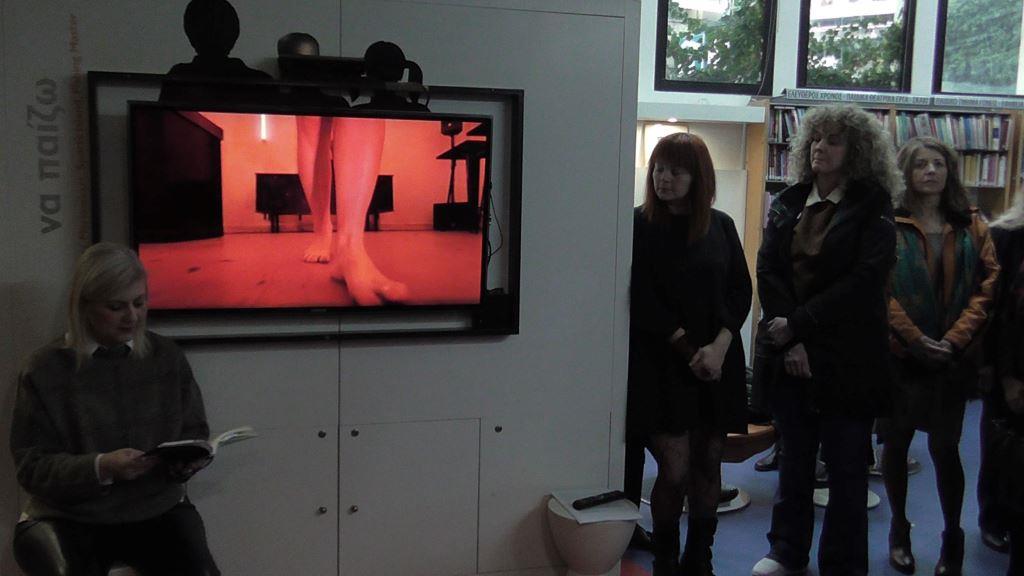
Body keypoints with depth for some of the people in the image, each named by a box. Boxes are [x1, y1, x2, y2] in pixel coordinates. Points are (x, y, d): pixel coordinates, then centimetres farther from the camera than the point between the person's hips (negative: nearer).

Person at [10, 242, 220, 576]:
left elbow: (195, 432, 12)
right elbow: (32, 467, -7)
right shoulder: (46, 371, -4)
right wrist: (101, 468, -23)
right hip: (68, 519, -1)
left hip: (157, 508, 2)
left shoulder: (167, 357, 4)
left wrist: (187, 459, -11)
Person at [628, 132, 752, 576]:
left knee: (708, 465, 7)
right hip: (662, 365, -3)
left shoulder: (721, 226, 8)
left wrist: (719, 347, -9)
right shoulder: (640, 225, -2)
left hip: (717, 364, 4)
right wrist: (689, 350, -9)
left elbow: (740, 291, 5)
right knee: (675, 469, -7)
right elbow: (643, 302, -6)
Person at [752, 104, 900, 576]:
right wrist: (788, 341, -12)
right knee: (794, 456, 15)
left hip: (846, 357, -4)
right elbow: (767, 271, -1)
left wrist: (798, 325, -15)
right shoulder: (787, 204, 9)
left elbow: (863, 282, -14)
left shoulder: (872, 210, -3)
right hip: (788, 354, 4)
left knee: (846, 466, 4)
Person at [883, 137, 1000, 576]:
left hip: (953, 357, 1)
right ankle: (899, 527, 27)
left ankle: (953, 536, 19)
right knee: (897, 441, 10)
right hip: (899, 353, -1)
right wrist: (915, 339, -15)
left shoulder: (972, 227, 7)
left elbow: (987, 285, 0)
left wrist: (956, 337, -12)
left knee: (944, 445, 1)